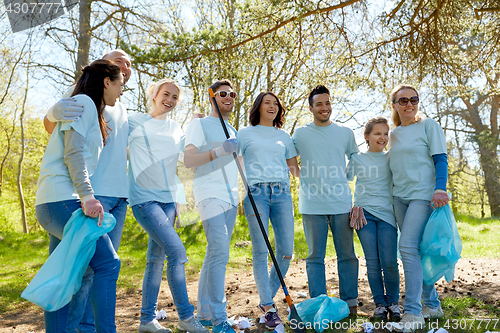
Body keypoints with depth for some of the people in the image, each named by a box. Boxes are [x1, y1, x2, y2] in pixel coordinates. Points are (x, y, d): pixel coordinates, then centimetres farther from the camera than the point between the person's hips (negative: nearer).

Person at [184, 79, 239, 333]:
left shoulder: (232, 130, 24)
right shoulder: (200, 124, 2)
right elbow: (188, 160, -11)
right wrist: (219, 151, -23)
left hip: (230, 197, 7)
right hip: (210, 195, -7)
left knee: (216, 255, 8)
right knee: (219, 253, -16)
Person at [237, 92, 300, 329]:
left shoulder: (284, 136, 21)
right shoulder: (245, 134, 13)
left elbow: (295, 169, 23)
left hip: (282, 193, 3)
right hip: (256, 193, -3)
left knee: (286, 251, -2)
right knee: (260, 251, -6)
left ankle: (268, 298, 18)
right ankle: (268, 308, 3)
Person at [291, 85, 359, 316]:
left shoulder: (345, 133, 12)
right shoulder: (300, 134, 8)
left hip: (342, 203, 1)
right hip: (312, 205, -1)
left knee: (347, 255, 7)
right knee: (315, 257, 5)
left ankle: (350, 302, 19)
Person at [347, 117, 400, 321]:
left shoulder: (392, 158, 10)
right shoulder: (357, 159, 8)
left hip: (386, 213, 0)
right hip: (364, 213, 0)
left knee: (389, 261, -7)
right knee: (372, 262, 0)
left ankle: (393, 302, 12)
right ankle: (380, 304, 14)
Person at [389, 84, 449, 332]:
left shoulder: (429, 125, 1)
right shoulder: (394, 134, 16)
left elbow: (440, 159, -6)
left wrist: (440, 189, -20)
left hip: (423, 194, -6)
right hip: (399, 197, 6)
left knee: (408, 247, -17)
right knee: (415, 250, 9)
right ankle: (432, 305, 22)